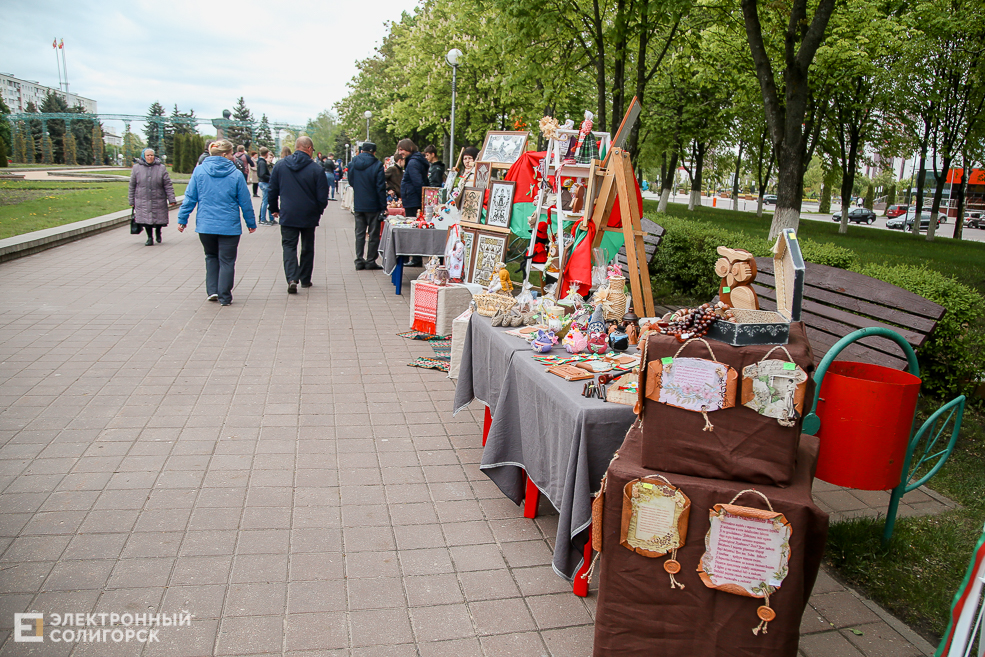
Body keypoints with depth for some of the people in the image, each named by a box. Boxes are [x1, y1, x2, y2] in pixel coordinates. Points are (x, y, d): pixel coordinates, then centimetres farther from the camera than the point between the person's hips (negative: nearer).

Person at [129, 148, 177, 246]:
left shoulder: (161, 168, 2)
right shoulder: (137, 168, 4)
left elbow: (168, 185, 1)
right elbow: (132, 186, 10)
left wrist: (171, 199, -6)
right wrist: (132, 201, 9)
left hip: (158, 200, 0)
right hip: (142, 200, 0)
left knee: (159, 220, 4)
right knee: (146, 220, -5)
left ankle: (158, 233, 35)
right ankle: (149, 237, 12)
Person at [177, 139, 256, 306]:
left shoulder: (199, 171, -1)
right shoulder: (236, 174, -7)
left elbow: (190, 197, 2)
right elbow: (245, 202, -1)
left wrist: (182, 219, 10)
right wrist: (251, 223, 11)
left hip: (205, 225, 3)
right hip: (229, 226, -3)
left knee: (211, 256, 22)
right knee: (226, 261, 7)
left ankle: (212, 290, 15)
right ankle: (224, 297, 8)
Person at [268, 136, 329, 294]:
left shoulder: (280, 165, -1)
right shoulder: (316, 169, -10)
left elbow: (272, 191, 5)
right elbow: (322, 197, -7)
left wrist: (274, 209, 19)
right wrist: (318, 211, 12)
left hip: (288, 216, 1)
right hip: (309, 216, -1)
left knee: (289, 246, 3)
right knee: (307, 248, 15)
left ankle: (292, 279, -15)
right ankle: (305, 279, 23)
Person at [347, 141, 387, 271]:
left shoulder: (353, 163, 0)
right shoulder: (377, 165, -11)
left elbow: (351, 182, 12)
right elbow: (381, 187, -12)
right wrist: (383, 206, -8)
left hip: (358, 205, 4)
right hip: (373, 205, -4)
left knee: (360, 233, 11)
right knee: (373, 234, 5)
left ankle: (359, 261, 9)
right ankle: (370, 261, 6)